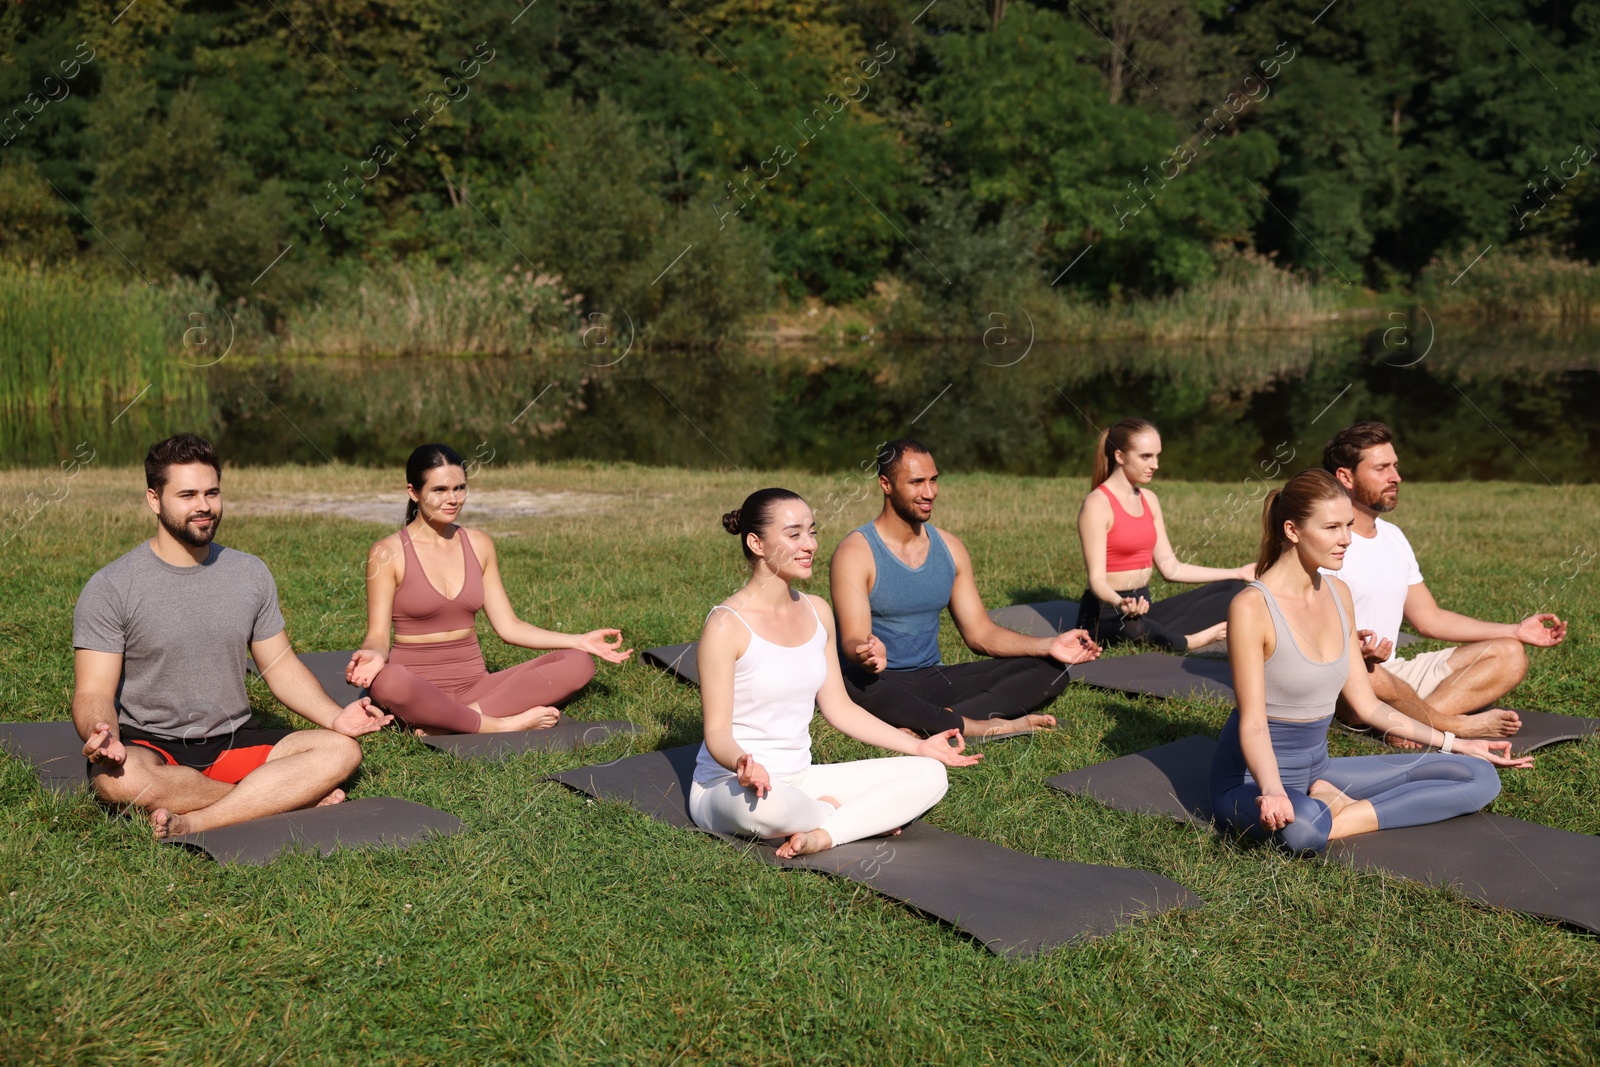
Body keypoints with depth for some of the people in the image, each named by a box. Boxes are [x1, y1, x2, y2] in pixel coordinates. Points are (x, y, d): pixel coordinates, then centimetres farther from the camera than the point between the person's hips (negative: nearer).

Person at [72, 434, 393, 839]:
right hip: (149, 744, -3)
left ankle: (193, 824, -31)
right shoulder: (110, 588, -6)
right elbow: (94, 691, -10)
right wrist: (101, 734, -34)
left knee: (341, 751, -19)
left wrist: (333, 716, -8)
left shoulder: (250, 574, 7)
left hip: (234, 741, 3)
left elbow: (281, 666, 10)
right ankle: (287, 797, -23)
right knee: (117, 776, -38)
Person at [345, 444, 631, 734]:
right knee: (387, 681, -41)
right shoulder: (388, 553, -4)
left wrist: (580, 641, 1)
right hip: (418, 690, -5)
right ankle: (500, 726, -22)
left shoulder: (479, 544, 10)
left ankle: (445, 723, -23)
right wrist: (372, 655, -30)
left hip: (475, 684, 5)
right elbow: (378, 637, -5)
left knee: (579, 663, -14)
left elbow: (509, 627, 10)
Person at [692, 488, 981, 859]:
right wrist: (744, 765, -38)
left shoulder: (817, 612, 7)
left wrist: (918, 746, 8)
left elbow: (838, 706, 13)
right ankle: (836, 813, -10)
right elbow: (717, 732, -15)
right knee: (766, 802, -43)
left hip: (799, 779, 7)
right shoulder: (727, 625, -15)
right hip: (730, 787, -7)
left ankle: (821, 836, -19)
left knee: (929, 774, -4)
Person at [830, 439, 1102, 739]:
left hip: (933, 679, 6)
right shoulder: (856, 552, -9)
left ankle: (926, 726, -30)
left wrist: (1048, 645, -6)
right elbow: (852, 642, -19)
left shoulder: (949, 547, 10)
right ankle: (986, 727, -32)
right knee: (862, 686, -43)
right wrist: (868, 656, -45)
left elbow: (979, 632, 9)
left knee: (1049, 670, -9)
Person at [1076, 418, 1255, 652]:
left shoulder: (1149, 499, 13)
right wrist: (1121, 604, -40)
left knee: (1232, 590, 1)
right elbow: (1097, 578, -18)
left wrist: (1238, 573, 12)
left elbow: (1171, 568, 12)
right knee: (1133, 628, -43)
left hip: (1142, 607, 8)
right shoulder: (1097, 504, -12)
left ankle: (1157, 639, -18)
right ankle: (1190, 642, -13)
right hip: (1107, 614, -8)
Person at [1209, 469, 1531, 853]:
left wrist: (1454, 743, 12)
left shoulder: (1338, 595, 6)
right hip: (1254, 780, -8)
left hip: (1316, 769, 9)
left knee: (1480, 777, -2)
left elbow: (1366, 703, 11)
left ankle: (1336, 815, -11)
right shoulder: (1252, 606, -18)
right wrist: (1273, 792, -39)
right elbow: (1253, 724, -21)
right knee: (1301, 824, -46)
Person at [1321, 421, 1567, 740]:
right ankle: (1454, 724, -15)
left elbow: (1430, 619, 20)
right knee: (1364, 672, -42)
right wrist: (1353, 649, -40)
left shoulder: (1392, 536, 16)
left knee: (1509, 655, -1)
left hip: (1395, 674, 9)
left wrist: (1516, 631, 14)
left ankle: (1412, 724, -25)